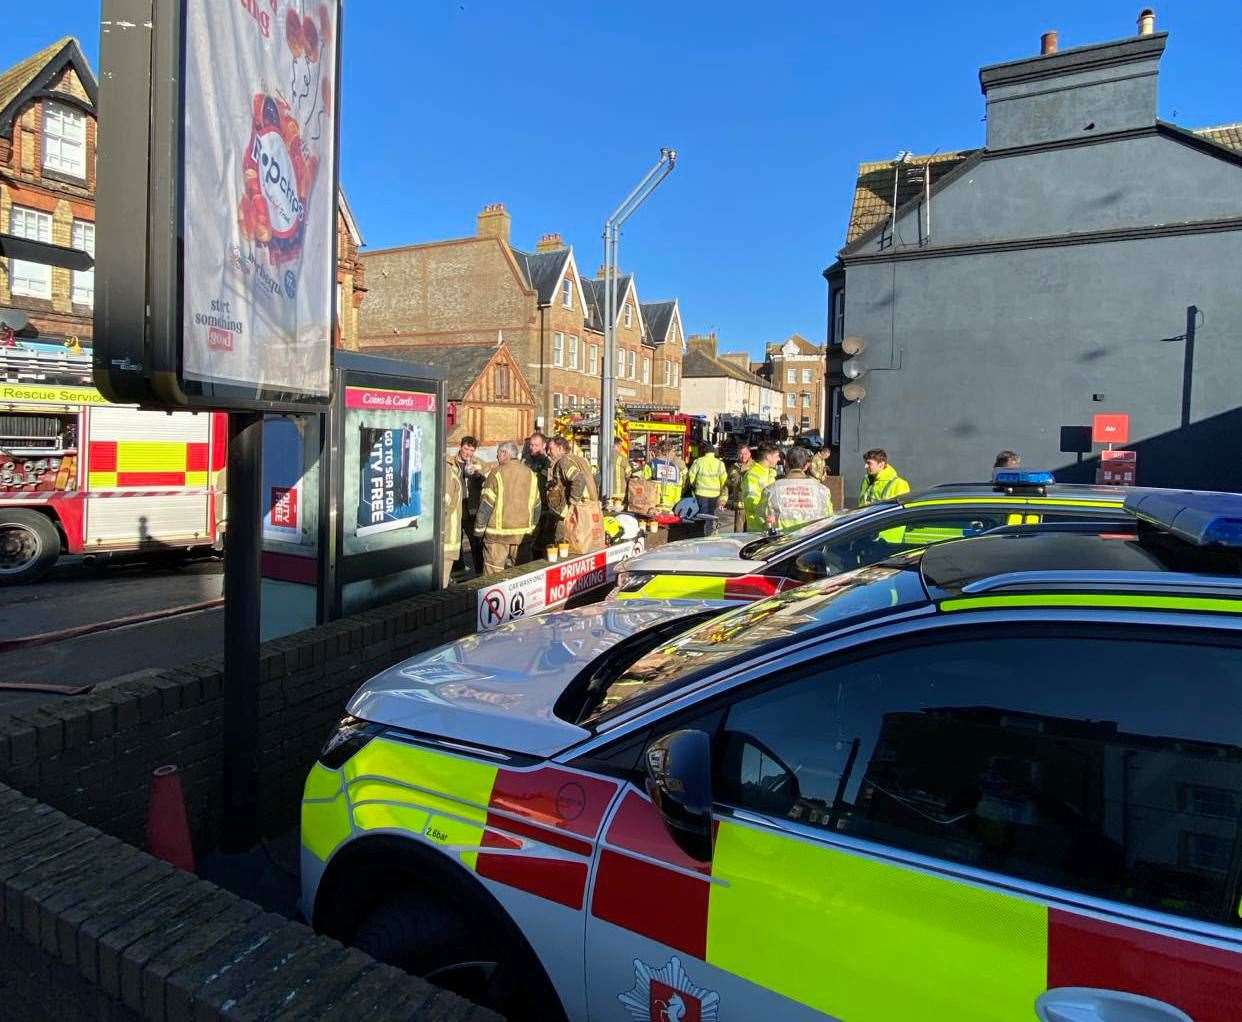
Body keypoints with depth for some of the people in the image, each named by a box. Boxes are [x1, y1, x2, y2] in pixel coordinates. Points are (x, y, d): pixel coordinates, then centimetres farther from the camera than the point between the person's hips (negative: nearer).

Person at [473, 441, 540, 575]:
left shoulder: (497, 473, -10)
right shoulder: (530, 474, 7)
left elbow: (486, 505, -11)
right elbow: (537, 506, 12)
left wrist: (479, 529, -2)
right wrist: (531, 527, 22)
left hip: (498, 534, -5)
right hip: (522, 535, 5)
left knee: (493, 574, 1)